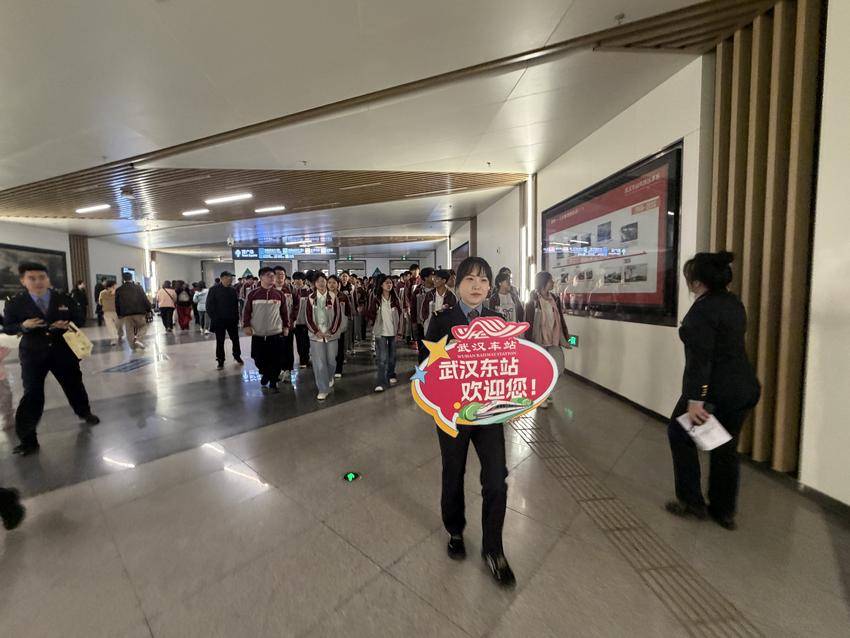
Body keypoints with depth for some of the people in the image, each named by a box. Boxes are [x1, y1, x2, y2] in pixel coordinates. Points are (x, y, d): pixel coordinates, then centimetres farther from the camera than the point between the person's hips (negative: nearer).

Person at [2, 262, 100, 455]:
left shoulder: (65, 299, -2)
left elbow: (79, 318, 6)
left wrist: (68, 325, -15)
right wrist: (23, 326, -20)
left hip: (63, 351, 1)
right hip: (33, 354, -1)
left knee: (74, 385, 16)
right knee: (32, 394, -3)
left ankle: (85, 413, 42)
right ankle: (27, 439, 8)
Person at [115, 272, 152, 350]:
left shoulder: (119, 290, 7)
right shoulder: (138, 287, -1)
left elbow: (117, 304, 11)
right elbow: (145, 300, -3)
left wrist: (119, 314, 20)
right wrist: (148, 309, 6)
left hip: (125, 314, 2)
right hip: (139, 312, -2)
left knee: (129, 331, 9)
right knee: (143, 326, 10)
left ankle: (133, 346, 11)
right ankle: (138, 338, -16)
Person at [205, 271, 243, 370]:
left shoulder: (232, 290, 3)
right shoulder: (214, 290, -7)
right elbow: (209, 306, -6)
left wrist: (237, 318, 3)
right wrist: (214, 318, -11)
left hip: (232, 320, 3)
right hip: (219, 321, -3)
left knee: (235, 339, 11)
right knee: (220, 342, 7)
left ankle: (237, 356, 30)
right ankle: (220, 361, 16)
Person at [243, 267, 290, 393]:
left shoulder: (279, 294, 2)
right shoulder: (253, 294, -2)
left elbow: (284, 312, 8)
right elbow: (246, 311, 4)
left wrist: (286, 326, 7)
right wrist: (246, 325, -4)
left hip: (276, 333, 0)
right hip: (258, 334, 0)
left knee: (276, 360, 3)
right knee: (259, 359, 8)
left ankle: (273, 382, 20)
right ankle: (266, 374, 37)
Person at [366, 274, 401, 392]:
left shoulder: (395, 299, 3)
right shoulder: (376, 299, -4)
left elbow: (400, 315, 7)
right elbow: (371, 315, 1)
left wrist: (399, 330, 4)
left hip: (393, 331, 3)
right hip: (380, 332, -3)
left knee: (392, 356, 14)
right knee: (382, 358, -6)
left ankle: (391, 376, 33)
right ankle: (382, 382, -3)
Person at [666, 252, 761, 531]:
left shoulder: (703, 309, -20)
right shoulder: (734, 303, 9)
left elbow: (700, 358, -25)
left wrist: (695, 399, -26)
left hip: (716, 390, -8)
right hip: (744, 387, 9)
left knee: (679, 433, 12)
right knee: (726, 448, 18)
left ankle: (691, 501, 20)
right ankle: (724, 511, 29)